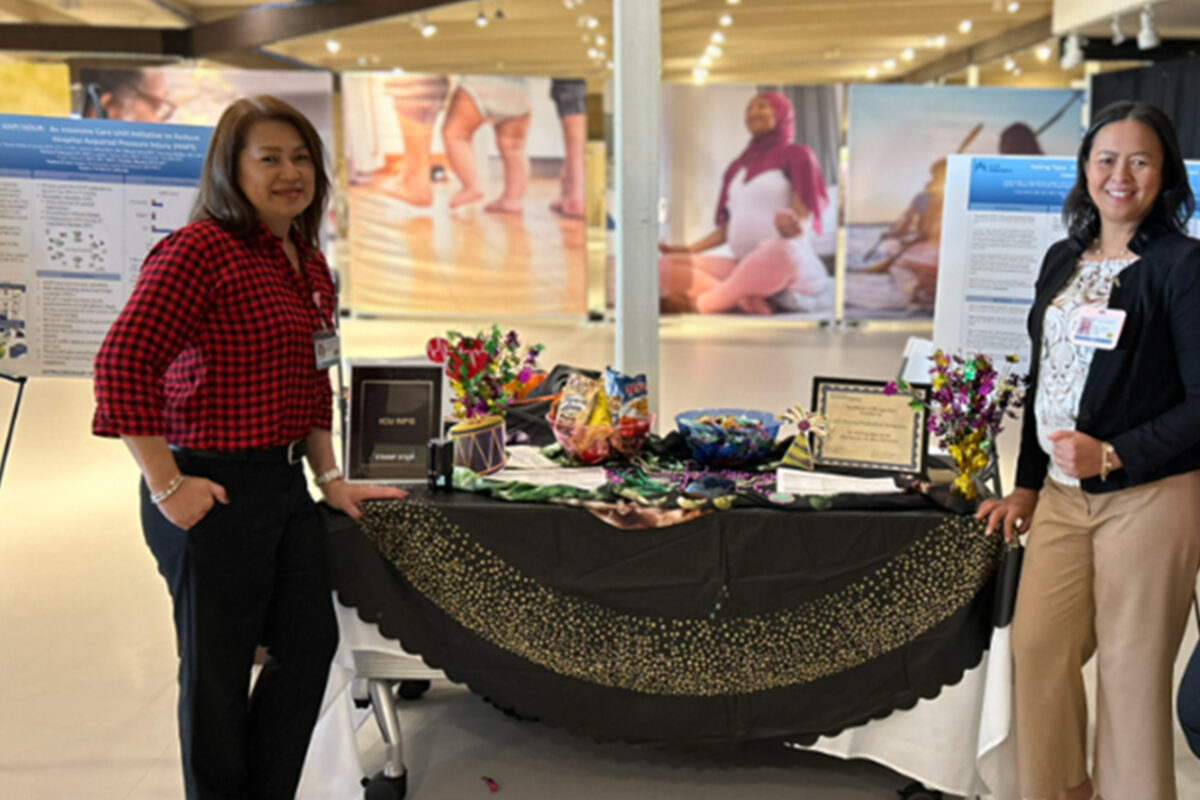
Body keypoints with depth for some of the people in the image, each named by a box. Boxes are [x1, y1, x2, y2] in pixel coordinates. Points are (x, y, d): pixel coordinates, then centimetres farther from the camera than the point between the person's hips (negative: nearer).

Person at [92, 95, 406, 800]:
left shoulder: (308, 263, 12)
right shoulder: (199, 248, -15)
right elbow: (122, 364, -22)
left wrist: (330, 478, 15)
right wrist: (167, 486, -20)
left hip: (285, 485, 9)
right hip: (215, 492, -9)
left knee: (312, 642, 17)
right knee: (218, 672, 6)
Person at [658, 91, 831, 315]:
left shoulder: (796, 155, 6)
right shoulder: (738, 166, 23)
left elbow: (804, 216, -8)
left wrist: (793, 228, -31)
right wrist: (689, 250, 15)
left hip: (791, 269, -6)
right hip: (743, 267, 6)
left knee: (781, 248, -42)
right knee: (666, 265, -14)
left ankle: (701, 303, -31)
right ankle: (745, 302, -35)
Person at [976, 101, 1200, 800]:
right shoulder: (1063, 260, 11)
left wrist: (1113, 454, -20)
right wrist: (1027, 485, 16)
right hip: (1062, 494, 6)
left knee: (1131, 671, 4)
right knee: (1038, 648, 7)